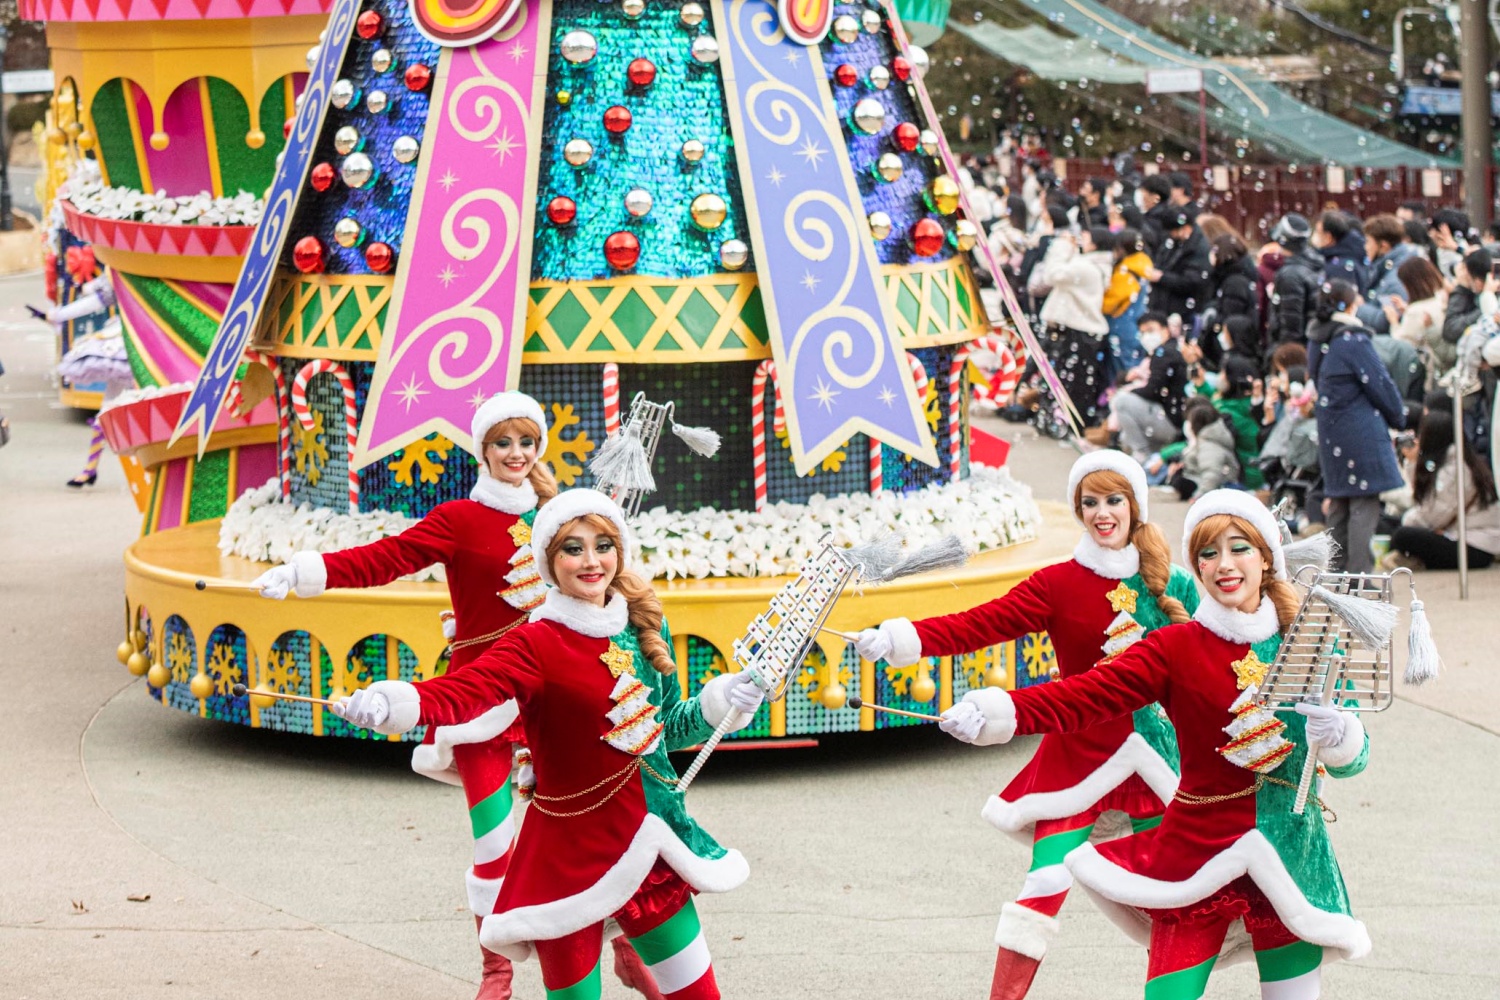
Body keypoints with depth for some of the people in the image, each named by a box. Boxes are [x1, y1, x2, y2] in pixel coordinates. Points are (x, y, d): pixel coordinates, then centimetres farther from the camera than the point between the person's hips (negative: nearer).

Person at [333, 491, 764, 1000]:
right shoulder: (536, 643, -13)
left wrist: (721, 702, 0)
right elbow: (465, 691, -32)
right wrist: (396, 703, -51)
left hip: (647, 845, 5)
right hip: (572, 857, -5)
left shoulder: (642, 627, 5)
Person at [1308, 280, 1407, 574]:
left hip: (1331, 435, 8)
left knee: (1338, 504, 13)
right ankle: (1359, 575, -10)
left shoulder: (1317, 341, 10)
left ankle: (1339, 572, 16)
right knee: (1364, 504, -7)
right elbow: (1380, 385, -11)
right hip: (1361, 433, -8)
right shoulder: (1353, 340, -15)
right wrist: (1398, 418, 7)